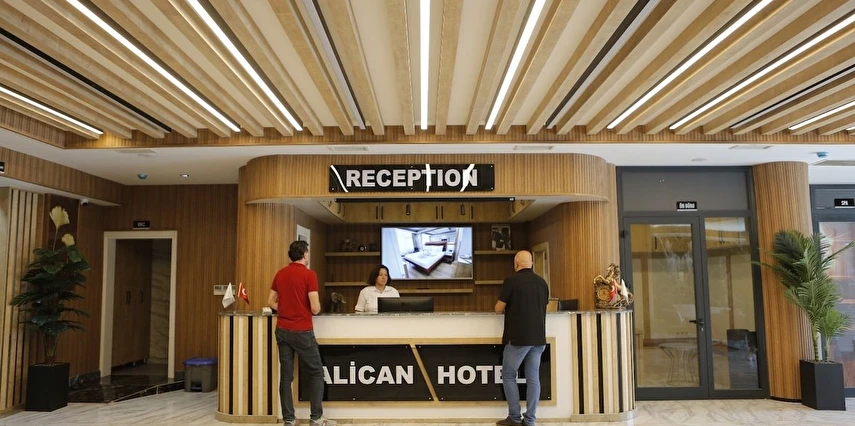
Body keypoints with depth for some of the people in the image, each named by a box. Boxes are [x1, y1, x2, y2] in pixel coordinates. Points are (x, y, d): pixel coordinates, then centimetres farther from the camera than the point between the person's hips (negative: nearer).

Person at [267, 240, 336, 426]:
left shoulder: (280, 274, 7)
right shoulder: (309, 274, -12)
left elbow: (271, 302, 12)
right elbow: (315, 308, -14)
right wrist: (317, 307, 7)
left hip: (282, 330, 6)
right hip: (302, 331, -6)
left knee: (286, 375, 8)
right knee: (316, 372, 7)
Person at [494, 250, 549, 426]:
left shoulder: (512, 280, -9)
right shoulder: (542, 282, 7)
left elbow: (499, 309, -5)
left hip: (518, 338, -5)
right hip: (538, 338, 5)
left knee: (508, 375, 8)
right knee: (533, 378, 7)